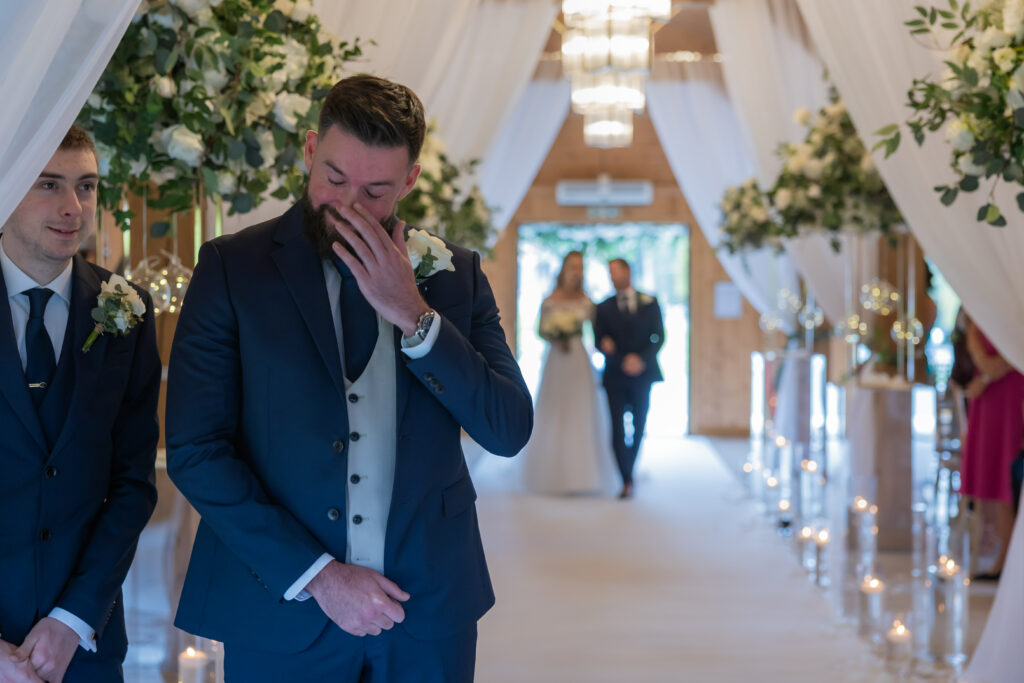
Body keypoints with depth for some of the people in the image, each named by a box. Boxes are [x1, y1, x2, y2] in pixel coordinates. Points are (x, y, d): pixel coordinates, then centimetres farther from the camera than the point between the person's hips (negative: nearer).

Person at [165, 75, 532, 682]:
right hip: (282, 612, -2)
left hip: (431, 610, 2)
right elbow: (194, 449, -8)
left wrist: (413, 315, -13)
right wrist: (316, 574, -12)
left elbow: (510, 431, -2)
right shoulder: (233, 267, -3)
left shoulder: (455, 273, 4)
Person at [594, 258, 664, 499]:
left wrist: (642, 359, -13)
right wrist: (624, 361, -14)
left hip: (642, 374, 1)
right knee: (618, 429, -10)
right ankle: (627, 481, -9)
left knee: (639, 428, 6)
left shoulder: (649, 303, 6)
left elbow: (659, 337, 2)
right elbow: (600, 341, 1)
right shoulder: (604, 307, 6)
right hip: (615, 377, -1)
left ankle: (629, 470, 21)